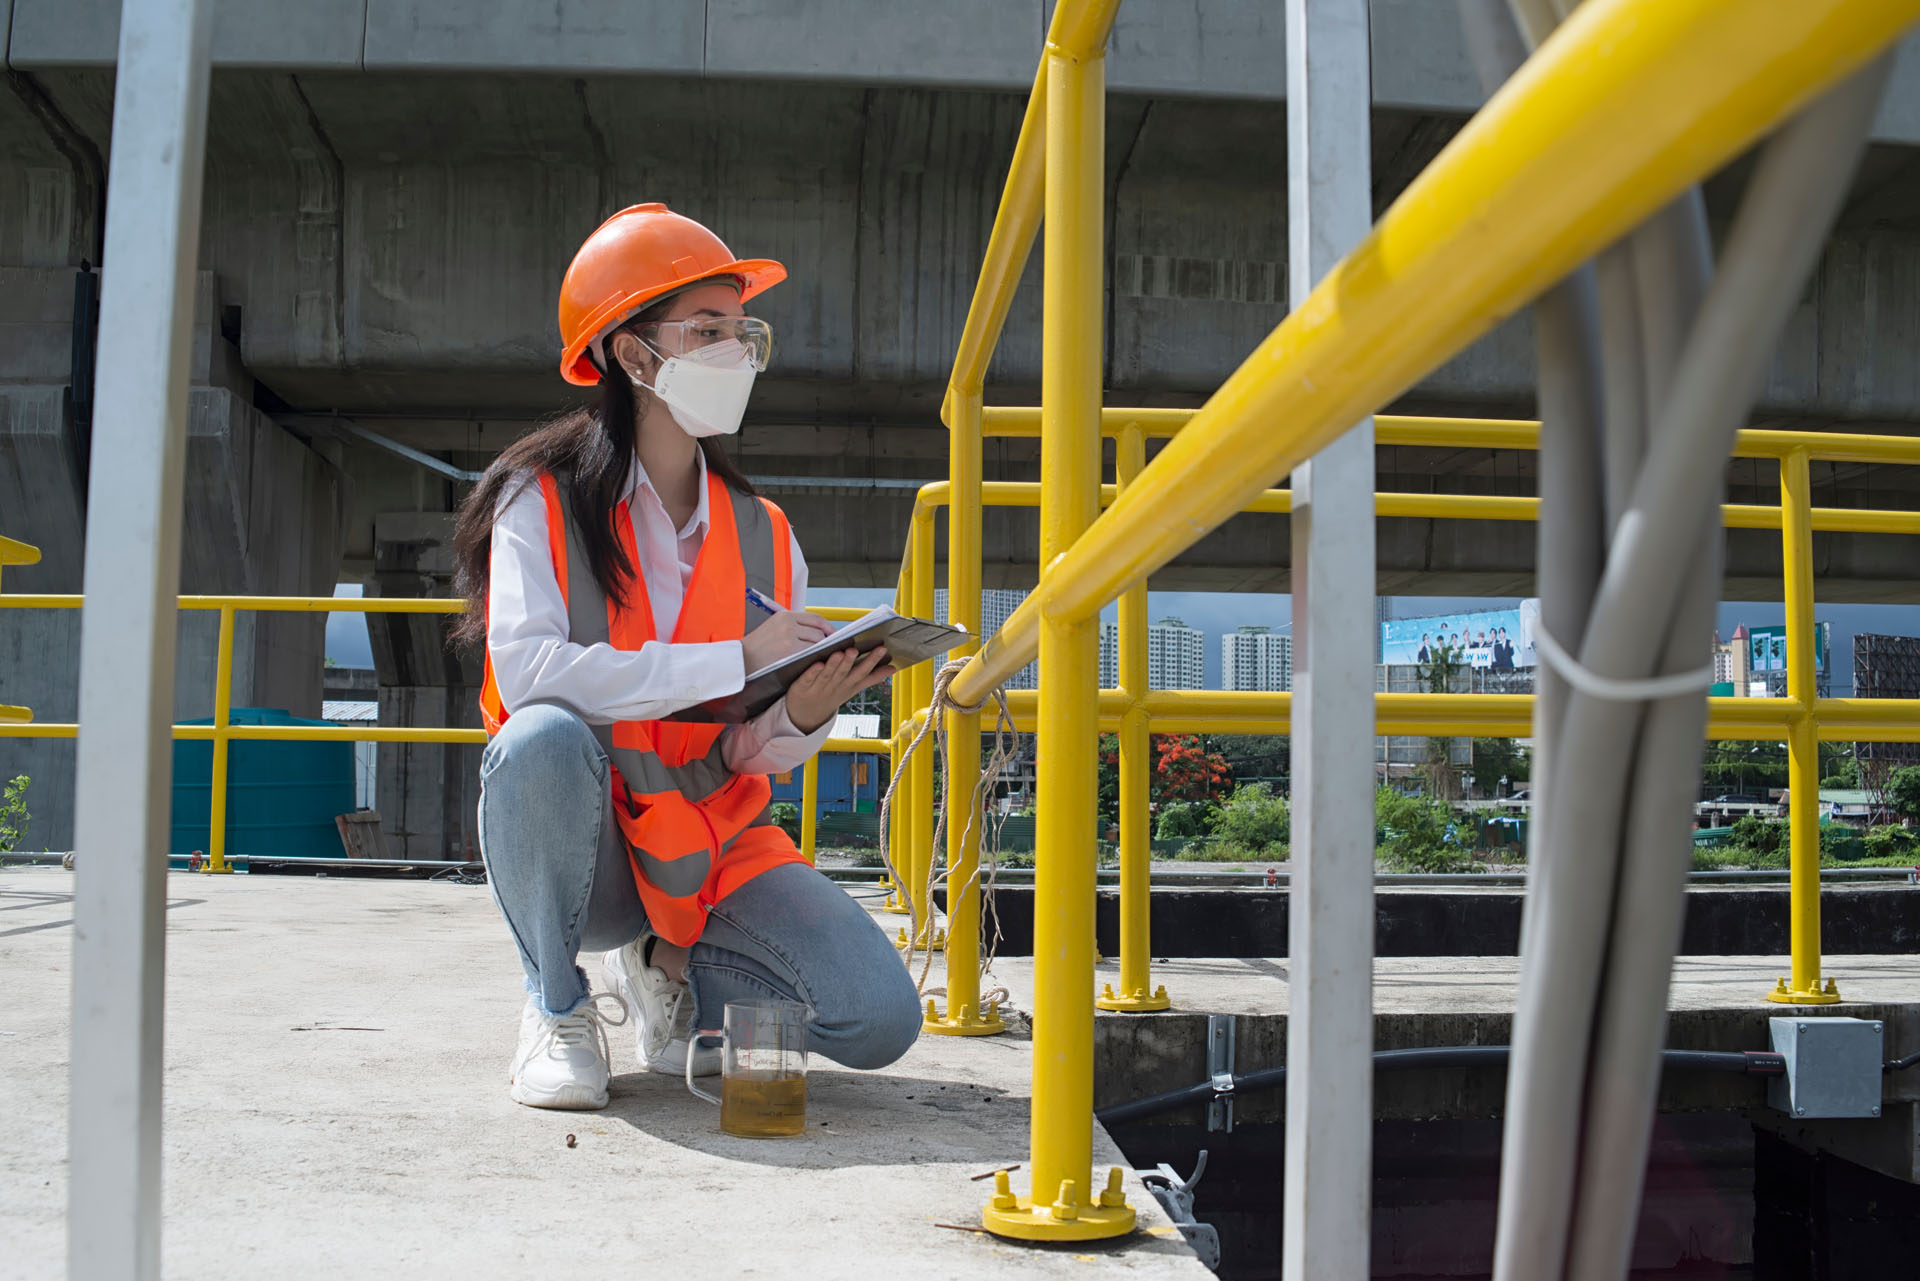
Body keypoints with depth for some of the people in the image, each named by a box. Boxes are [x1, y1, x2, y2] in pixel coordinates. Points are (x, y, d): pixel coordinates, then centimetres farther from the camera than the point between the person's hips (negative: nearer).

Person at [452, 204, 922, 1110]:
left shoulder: (763, 538, 2)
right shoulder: (545, 502, -10)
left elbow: (754, 754, 1)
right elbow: (526, 668, -28)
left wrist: (804, 715, -23)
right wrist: (735, 659, -28)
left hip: (715, 847, 3)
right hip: (579, 858, -3)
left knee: (880, 1019, -17)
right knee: (545, 735, -37)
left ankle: (669, 972, 11)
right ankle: (555, 1004, -9)